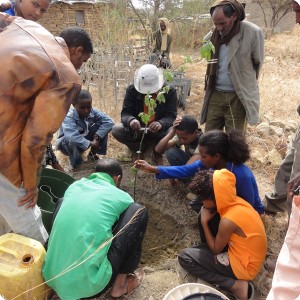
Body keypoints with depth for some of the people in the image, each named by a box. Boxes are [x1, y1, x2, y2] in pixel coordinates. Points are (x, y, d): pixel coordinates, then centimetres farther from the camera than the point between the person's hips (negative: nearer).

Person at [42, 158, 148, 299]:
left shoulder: (74, 186, 12)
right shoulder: (121, 197, 1)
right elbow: (130, 227, 20)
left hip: (51, 277, 6)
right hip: (88, 284, -5)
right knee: (138, 211, 0)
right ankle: (120, 284, 11)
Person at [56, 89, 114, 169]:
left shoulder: (92, 112, -17)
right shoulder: (68, 117, -32)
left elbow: (109, 122, -24)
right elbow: (71, 136, -48)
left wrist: (97, 136, -32)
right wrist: (90, 144, -41)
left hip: (86, 140, 5)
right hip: (69, 144, -5)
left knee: (101, 124, -14)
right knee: (70, 140, -41)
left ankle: (93, 153, 1)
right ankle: (76, 161, -10)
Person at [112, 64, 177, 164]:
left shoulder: (170, 91, -14)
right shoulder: (132, 90, -11)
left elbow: (171, 116, -18)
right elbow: (125, 113, -15)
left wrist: (161, 123, -43)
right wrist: (131, 120, -41)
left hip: (158, 131, -1)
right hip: (137, 129, 1)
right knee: (116, 130, -25)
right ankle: (138, 148, 4)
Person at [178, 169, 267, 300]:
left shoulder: (228, 220, -31)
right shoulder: (235, 201, -8)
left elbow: (215, 250, -14)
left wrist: (204, 222, -9)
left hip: (244, 265, -8)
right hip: (245, 252, 9)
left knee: (184, 257, -9)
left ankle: (235, 285, -9)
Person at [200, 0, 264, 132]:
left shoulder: (253, 33, -12)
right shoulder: (214, 34, 3)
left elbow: (257, 62, 1)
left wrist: (244, 84, 13)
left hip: (238, 97, -4)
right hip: (215, 94, 4)